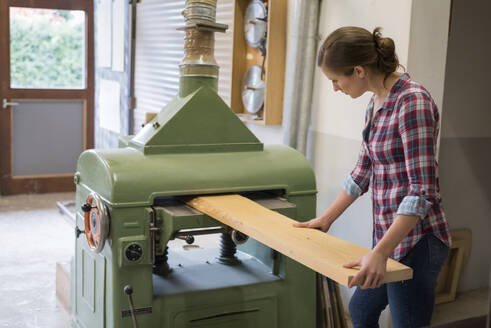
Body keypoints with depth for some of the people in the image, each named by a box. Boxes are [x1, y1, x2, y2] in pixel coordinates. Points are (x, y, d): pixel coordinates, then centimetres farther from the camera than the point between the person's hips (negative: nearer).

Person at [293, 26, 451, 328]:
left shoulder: (412, 100, -20)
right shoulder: (377, 102, 8)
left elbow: (422, 190, -25)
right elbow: (363, 172, 17)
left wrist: (380, 252, -31)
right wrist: (326, 219, 18)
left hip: (414, 241, -9)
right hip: (388, 234, 10)